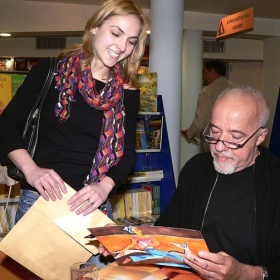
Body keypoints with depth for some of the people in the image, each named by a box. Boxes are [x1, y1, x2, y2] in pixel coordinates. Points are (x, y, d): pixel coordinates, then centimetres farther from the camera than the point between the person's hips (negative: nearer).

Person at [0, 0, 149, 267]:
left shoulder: (126, 93, 6)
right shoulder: (52, 71, -1)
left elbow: (126, 153, 2)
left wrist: (105, 186, -18)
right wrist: (31, 170, -17)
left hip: (93, 206, 2)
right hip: (40, 198, -2)